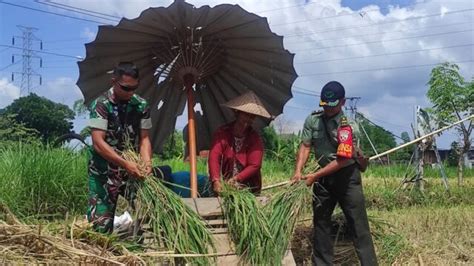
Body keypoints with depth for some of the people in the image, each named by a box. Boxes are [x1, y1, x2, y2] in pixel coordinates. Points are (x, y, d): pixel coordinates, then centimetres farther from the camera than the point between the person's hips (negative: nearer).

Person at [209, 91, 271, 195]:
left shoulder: (255, 139, -1)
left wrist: (236, 179, -23)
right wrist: (216, 181, -31)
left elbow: (254, 166, -8)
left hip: (248, 187, 0)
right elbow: (214, 157, -15)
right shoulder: (222, 133, -3)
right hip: (224, 186, 0)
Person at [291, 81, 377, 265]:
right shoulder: (312, 120, -3)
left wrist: (314, 176, -22)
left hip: (347, 176, -5)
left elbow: (342, 160, -23)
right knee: (320, 221, 12)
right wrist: (298, 171, -18)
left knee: (357, 223, -5)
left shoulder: (346, 126, -20)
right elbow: (305, 146, -3)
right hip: (324, 176, 6)